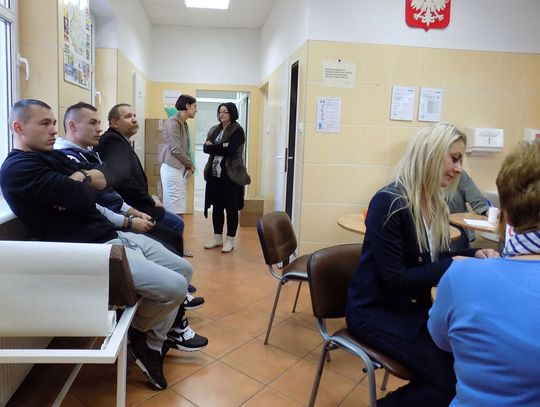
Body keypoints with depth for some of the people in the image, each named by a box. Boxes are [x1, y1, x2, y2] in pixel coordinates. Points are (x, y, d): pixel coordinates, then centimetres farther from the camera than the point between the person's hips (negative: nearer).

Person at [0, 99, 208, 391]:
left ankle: (162, 333, 28)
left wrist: (81, 176, -10)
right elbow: (82, 197, -23)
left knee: (183, 270, 10)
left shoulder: (52, 156, 19)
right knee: (174, 287, -19)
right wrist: (82, 186, 1)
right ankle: (141, 334, 12)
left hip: (114, 236, 10)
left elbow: (105, 175, 12)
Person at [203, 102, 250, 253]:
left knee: (231, 208, 1)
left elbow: (230, 149, -18)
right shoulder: (214, 130, 14)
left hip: (231, 174, -6)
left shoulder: (237, 130, -5)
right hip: (214, 173, 6)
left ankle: (230, 240, 11)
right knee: (216, 207, 11)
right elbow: (205, 148, 2)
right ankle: (217, 238, 22)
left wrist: (213, 146, -7)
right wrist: (221, 146, -15)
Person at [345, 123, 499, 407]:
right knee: (451, 380, -12)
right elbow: (394, 281, -24)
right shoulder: (388, 203, -22)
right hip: (377, 312, -8)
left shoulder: (436, 204, 5)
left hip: (415, 307, 8)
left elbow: (435, 257, 13)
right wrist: (453, 266, -23)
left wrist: (474, 254, -4)